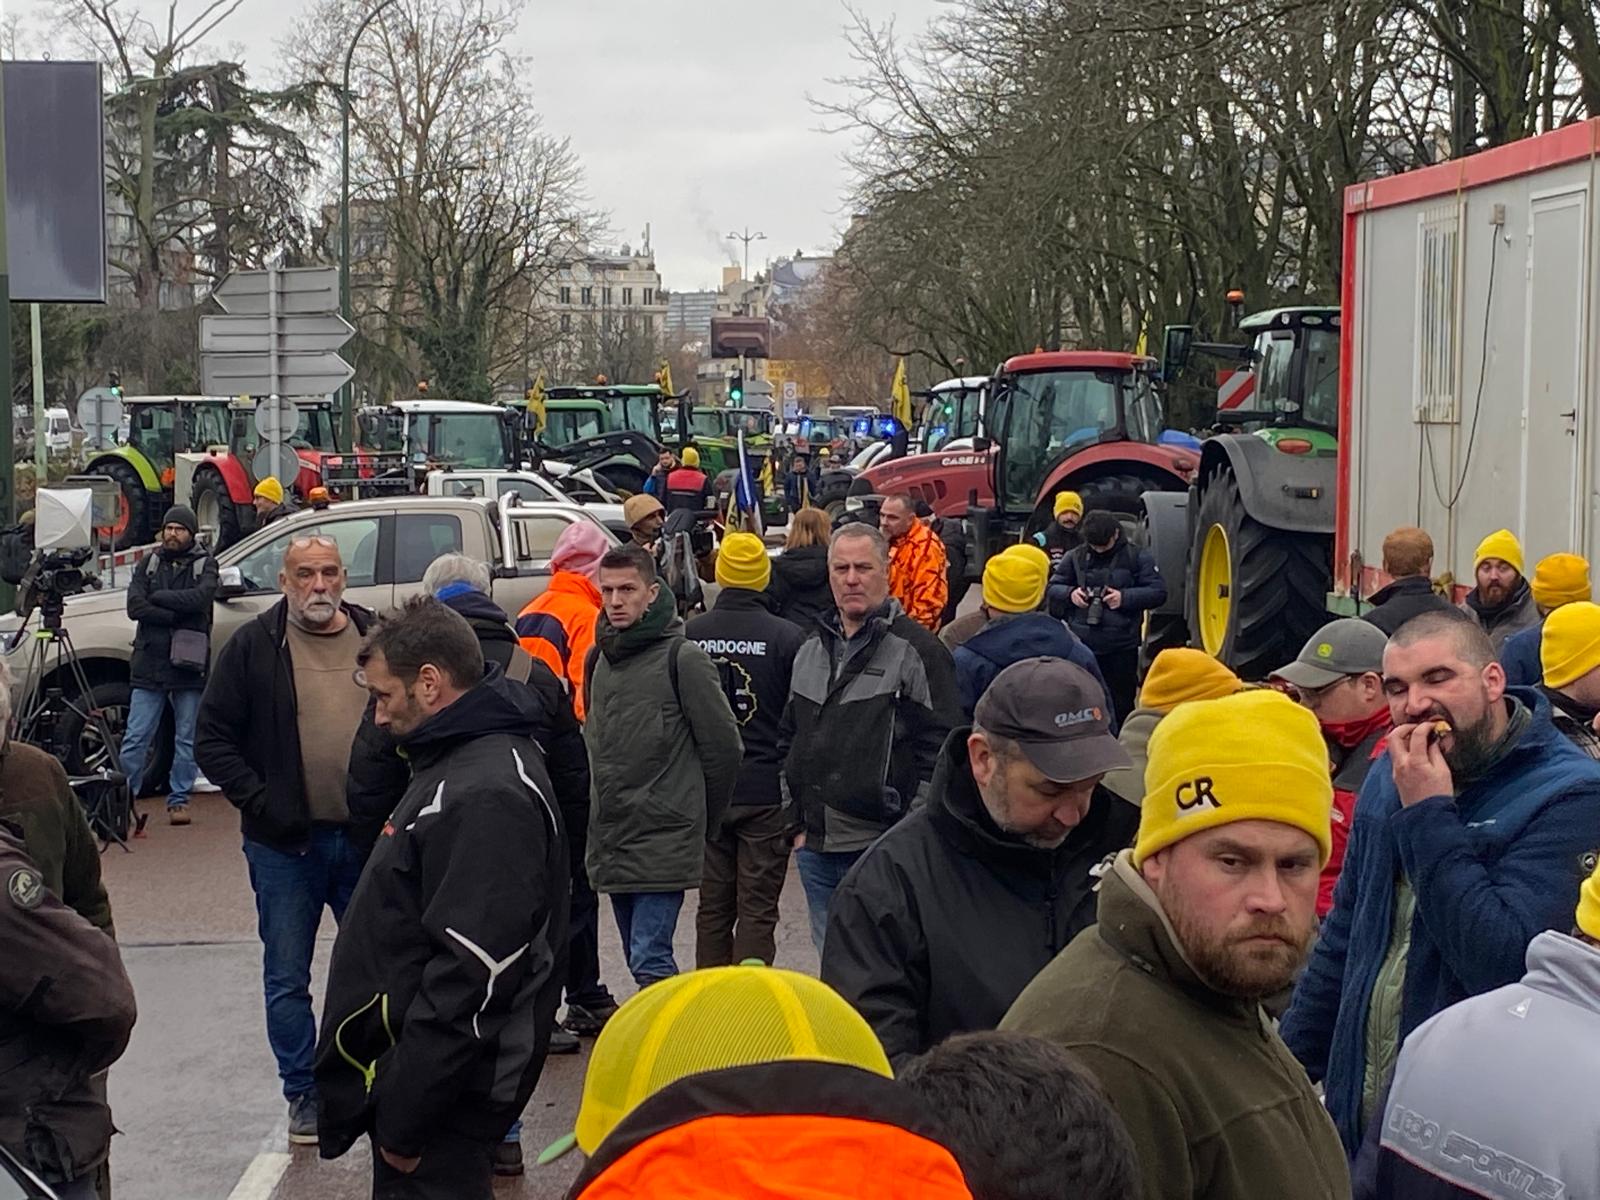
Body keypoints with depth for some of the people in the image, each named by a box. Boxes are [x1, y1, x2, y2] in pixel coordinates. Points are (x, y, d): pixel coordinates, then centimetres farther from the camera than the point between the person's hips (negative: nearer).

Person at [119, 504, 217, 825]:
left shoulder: (205, 564, 5)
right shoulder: (148, 563, 10)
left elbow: (201, 597, -17)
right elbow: (134, 606, -5)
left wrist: (157, 597, -10)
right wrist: (177, 615, -12)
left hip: (189, 666, -1)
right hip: (149, 665, 1)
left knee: (187, 739, 6)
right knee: (135, 739, -1)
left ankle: (179, 800, 15)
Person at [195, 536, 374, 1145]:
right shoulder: (253, 647, -1)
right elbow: (212, 739, -1)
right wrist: (261, 803, -12)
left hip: (366, 840, 1)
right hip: (285, 844, -1)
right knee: (287, 979, 6)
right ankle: (303, 1095, 19)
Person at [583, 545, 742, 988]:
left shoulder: (682, 658, -10)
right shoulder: (598, 657, 10)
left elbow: (723, 747, -7)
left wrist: (700, 820, 1)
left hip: (665, 840, -7)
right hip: (610, 839, 7)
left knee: (650, 960, -13)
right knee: (640, 958, 14)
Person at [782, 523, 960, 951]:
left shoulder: (916, 651, -7)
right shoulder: (810, 652, 14)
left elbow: (939, 753, -10)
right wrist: (797, 823, 16)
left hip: (882, 850, -7)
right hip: (816, 848, 7)